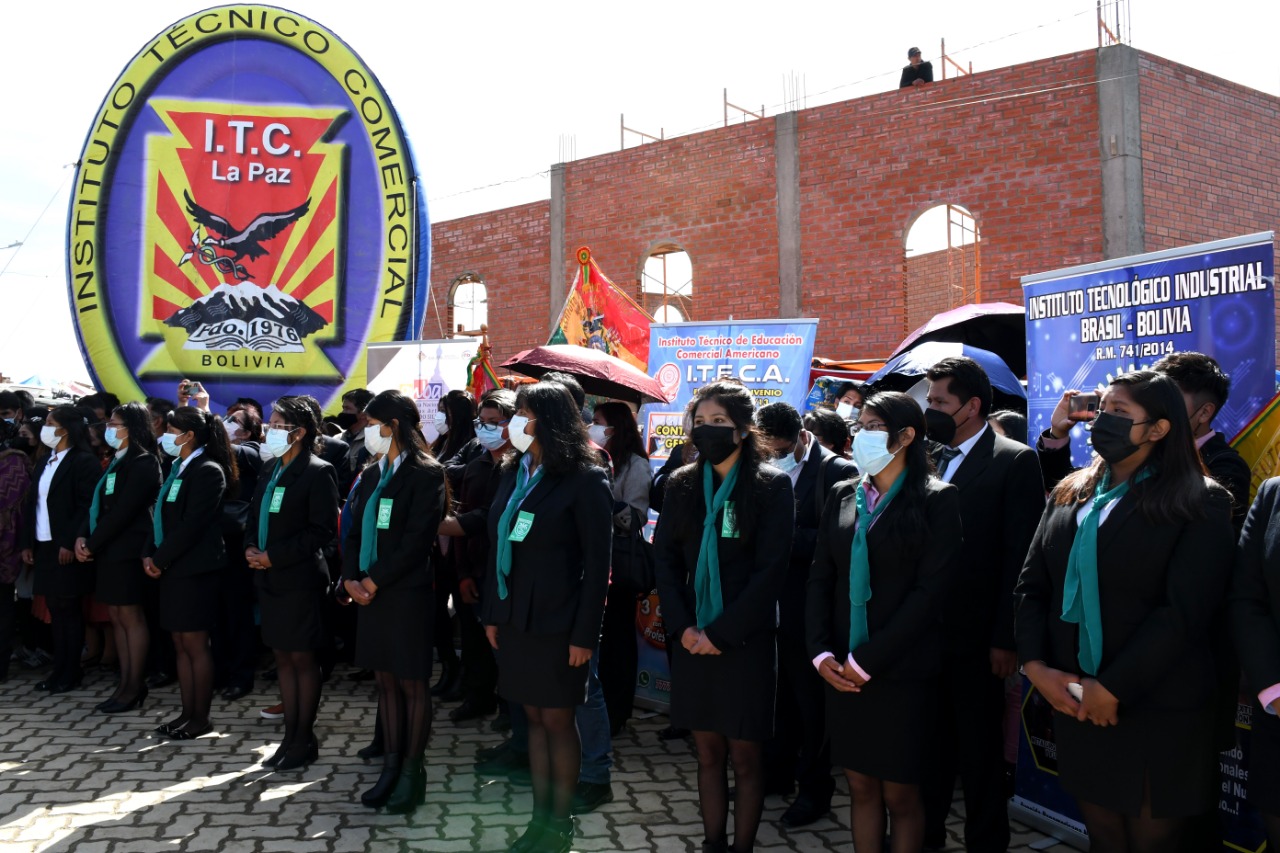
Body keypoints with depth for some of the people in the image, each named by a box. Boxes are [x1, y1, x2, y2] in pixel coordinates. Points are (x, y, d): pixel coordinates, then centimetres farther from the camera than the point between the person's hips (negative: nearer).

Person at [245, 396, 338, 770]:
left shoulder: (317, 473, -11)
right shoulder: (270, 472, 13)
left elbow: (322, 530, -16)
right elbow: (254, 516, 20)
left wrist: (274, 556, -17)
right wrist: (250, 548, -1)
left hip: (300, 580, -8)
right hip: (269, 578, 8)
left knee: (302, 658, 2)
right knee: (283, 657, 13)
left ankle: (304, 739, 13)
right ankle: (291, 736, 23)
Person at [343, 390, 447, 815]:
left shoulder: (426, 474, -10)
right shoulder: (373, 474, 13)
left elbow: (417, 539, -17)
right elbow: (356, 531, 12)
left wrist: (374, 580, -14)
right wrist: (351, 578, -4)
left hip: (407, 594, -7)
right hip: (370, 593, 7)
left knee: (412, 683, 3)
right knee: (385, 681, 13)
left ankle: (412, 772, 13)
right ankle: (391, 767, 22)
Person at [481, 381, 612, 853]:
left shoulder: (584, 478, -10)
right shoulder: (514, 472, 9)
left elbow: (597, 563, -11)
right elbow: (498, 546, 12)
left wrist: (585, 634, -14)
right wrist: (492, 613, 8)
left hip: (556, 622, -6)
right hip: (514, 619, 6)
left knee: (558, 720, 5)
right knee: (534, 718, 13)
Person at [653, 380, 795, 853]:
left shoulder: (772, 486, -6)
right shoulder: (682, 484, 7)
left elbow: (770, 570, -11)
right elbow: (665, 558, 6)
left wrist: (721, 633, -14)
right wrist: (682, 626, -7)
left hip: (745, 640, -3)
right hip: (692, 640, 4)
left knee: (746, 756, 4)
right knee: (708, 752, 11)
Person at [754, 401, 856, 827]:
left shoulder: (836, 471, -12)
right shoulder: (770, 470, 5)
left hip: (808, 610, -5)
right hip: (775, 605, 5)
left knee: (811, 700, 8)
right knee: (782, 693, 19)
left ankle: (815, 788, 23)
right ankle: (779, 771, 35)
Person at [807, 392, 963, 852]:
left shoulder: (937, 500, -6)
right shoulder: (843, 495, 9)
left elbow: (931, 590, -13)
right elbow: (820, 577, 8)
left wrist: (866, 660, -15)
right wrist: (821, 652, -5)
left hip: (901, 672, -4)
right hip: (842, 671, 4)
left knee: (900, 793, 4)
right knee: (861, 785, 10)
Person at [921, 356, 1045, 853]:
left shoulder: (1015, 462, -8)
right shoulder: (930, 461, 9)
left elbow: (1020, 557, -11)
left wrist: (1005, 638, -13)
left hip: (974, 638, -5)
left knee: (981, 751, 9)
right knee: (929, 742, 13)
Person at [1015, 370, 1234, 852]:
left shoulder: (1199, 505, -6)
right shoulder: (1068, 495, 10)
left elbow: (1183, 612, -16)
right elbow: (1032, 585, 7)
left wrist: (1111, 689, -18)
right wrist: (1036, 666, -8)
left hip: (1156, 713, -4)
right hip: (1075, 704, 5)